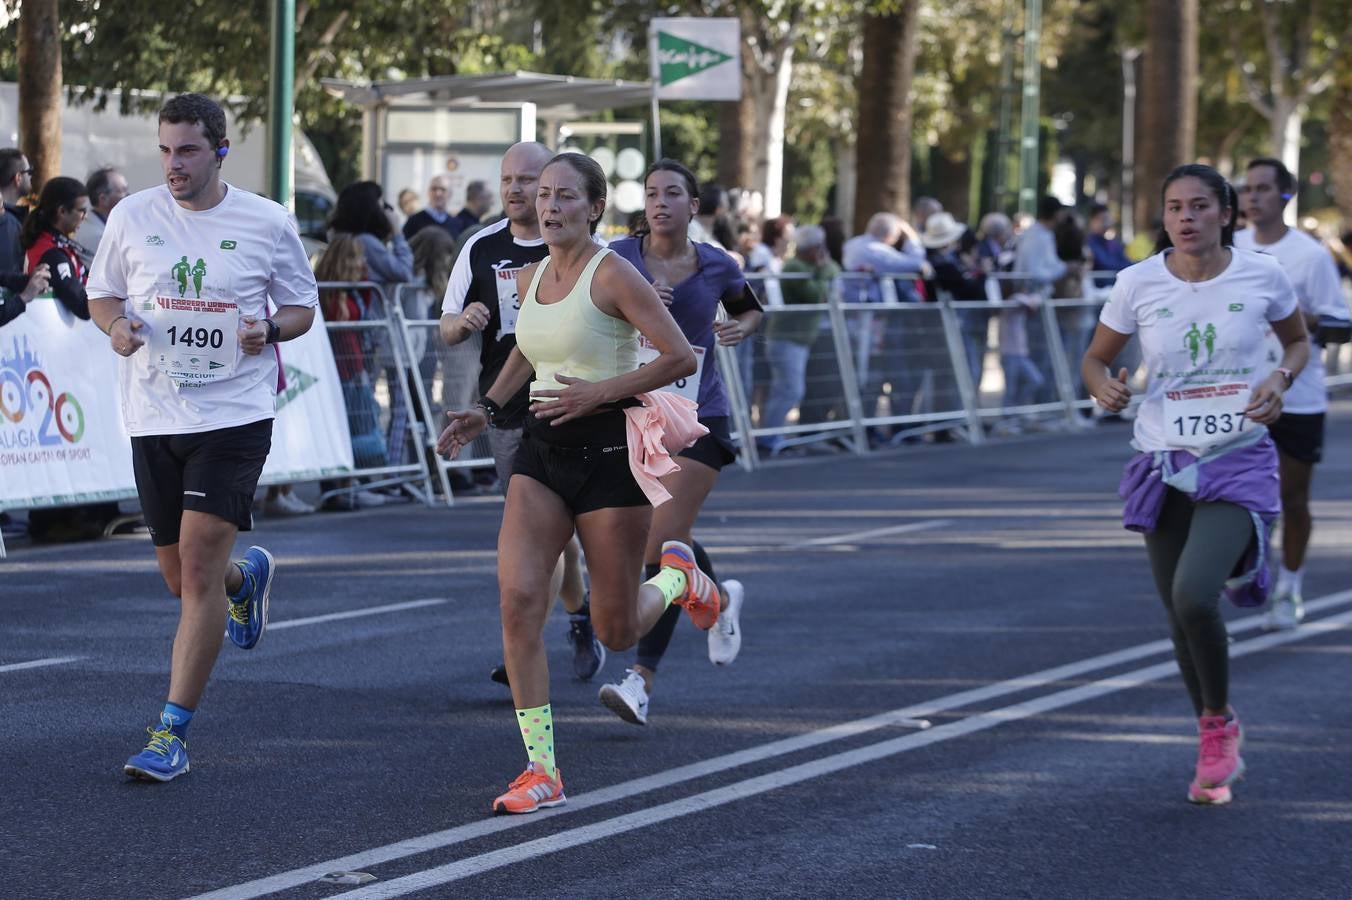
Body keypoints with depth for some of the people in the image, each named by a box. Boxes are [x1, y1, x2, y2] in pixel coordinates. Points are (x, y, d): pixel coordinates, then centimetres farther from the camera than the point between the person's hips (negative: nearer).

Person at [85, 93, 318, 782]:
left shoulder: (268, 223, -2)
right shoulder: (132, 216, 2)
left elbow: (301, 306, 9)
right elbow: (101, 294, 14)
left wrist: (269, 329, -13)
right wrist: (116, 325, -9)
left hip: (234, 412, -3)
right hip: (154, 416, 3)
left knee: (198, 567, -14)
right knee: (181, 579, 11)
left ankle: (172, 734, -8)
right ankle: (248, 575, 49)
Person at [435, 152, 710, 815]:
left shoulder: (612, 275, -11)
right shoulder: (530, 279, 9)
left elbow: (681, 358, -15)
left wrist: (599, 392, -20)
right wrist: (487, 408, 18)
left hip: (610, 448, -5)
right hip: (542, 452, 5)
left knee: (616, 631, 3)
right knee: (518, 599, -14)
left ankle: (677, 577, 39)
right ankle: (542, 771, -10)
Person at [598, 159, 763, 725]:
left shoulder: (717, 266, 2)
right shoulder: (617, 259, -3)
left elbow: (749, 307, 22)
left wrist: (741, 327, 1)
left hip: (698, 417, -2)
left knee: (663, 540, -15)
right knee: (670, 542, 14)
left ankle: (643, 677, -13)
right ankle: (721, 599, 48)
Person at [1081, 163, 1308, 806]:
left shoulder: (1260, 276, -4)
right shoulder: (1138, 284, -3)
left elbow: (1298, 341, 13)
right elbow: (1095, 358, 8)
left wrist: (1279, 378, -7)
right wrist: (1104, 387, -15)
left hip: (1240, 462, -2)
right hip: (1164, 464, 3)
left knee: (1193, 594, -23)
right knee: (1180, 615, 8)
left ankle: (1221, 721, 4)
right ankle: (1216, 751, 31)